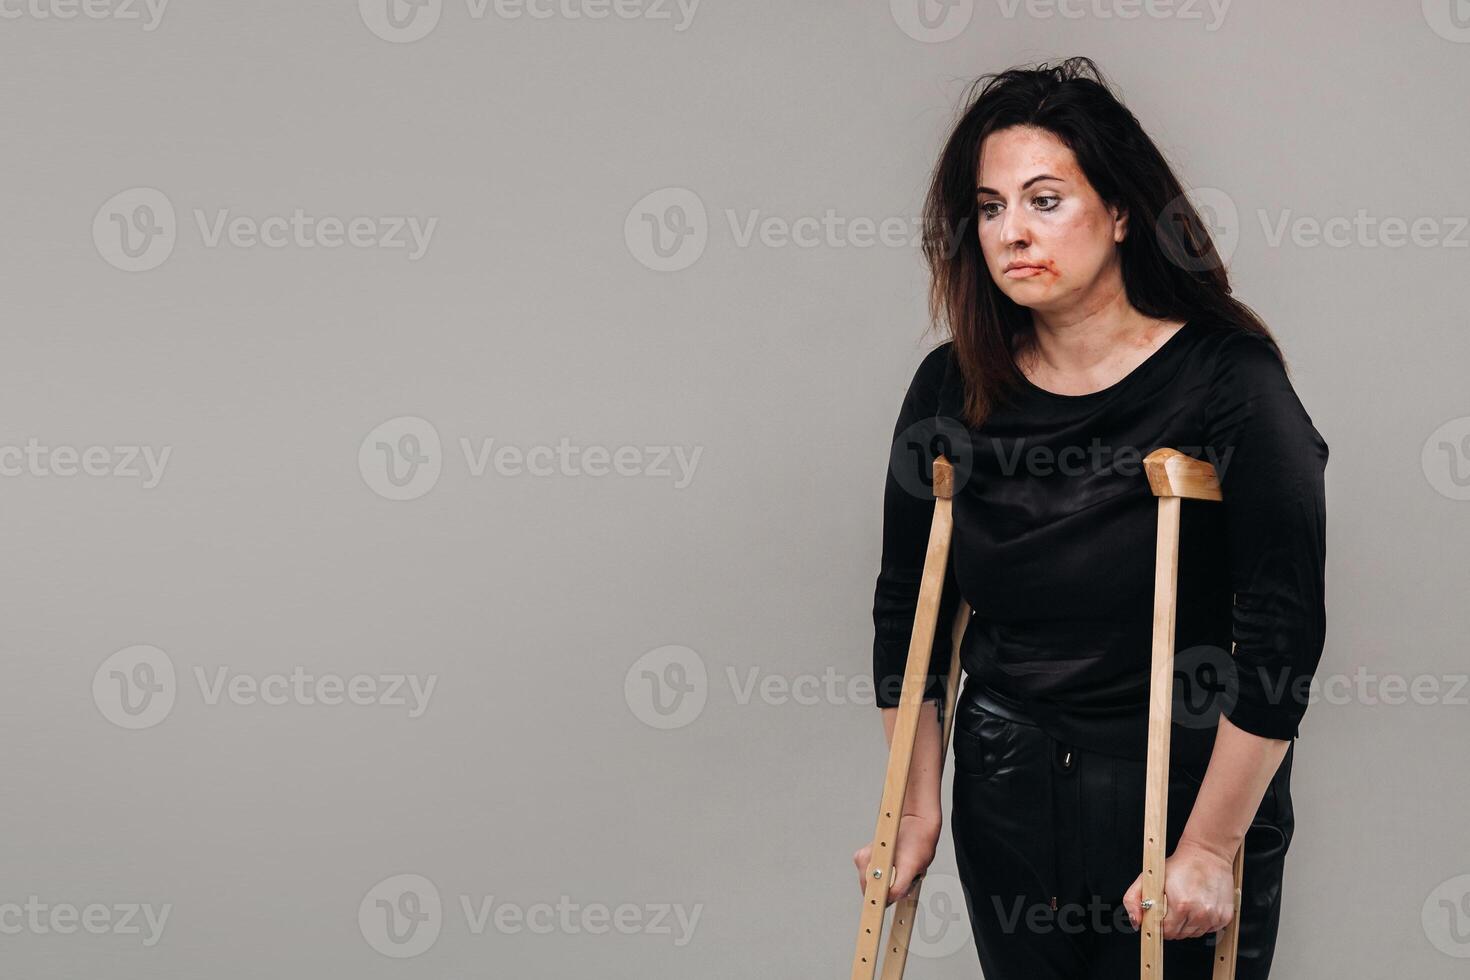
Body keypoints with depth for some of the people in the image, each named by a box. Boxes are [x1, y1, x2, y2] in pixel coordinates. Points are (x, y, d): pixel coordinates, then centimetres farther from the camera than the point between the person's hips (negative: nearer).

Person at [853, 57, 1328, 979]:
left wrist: (1208, 850, -16)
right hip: (1004, 794, 4)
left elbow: (1282, 634, -16)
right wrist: (918, 807, 5)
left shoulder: (1229, 383, -14)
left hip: (1188, 787, -3)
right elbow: (909, 609, 6)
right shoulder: (952, 390, -1)